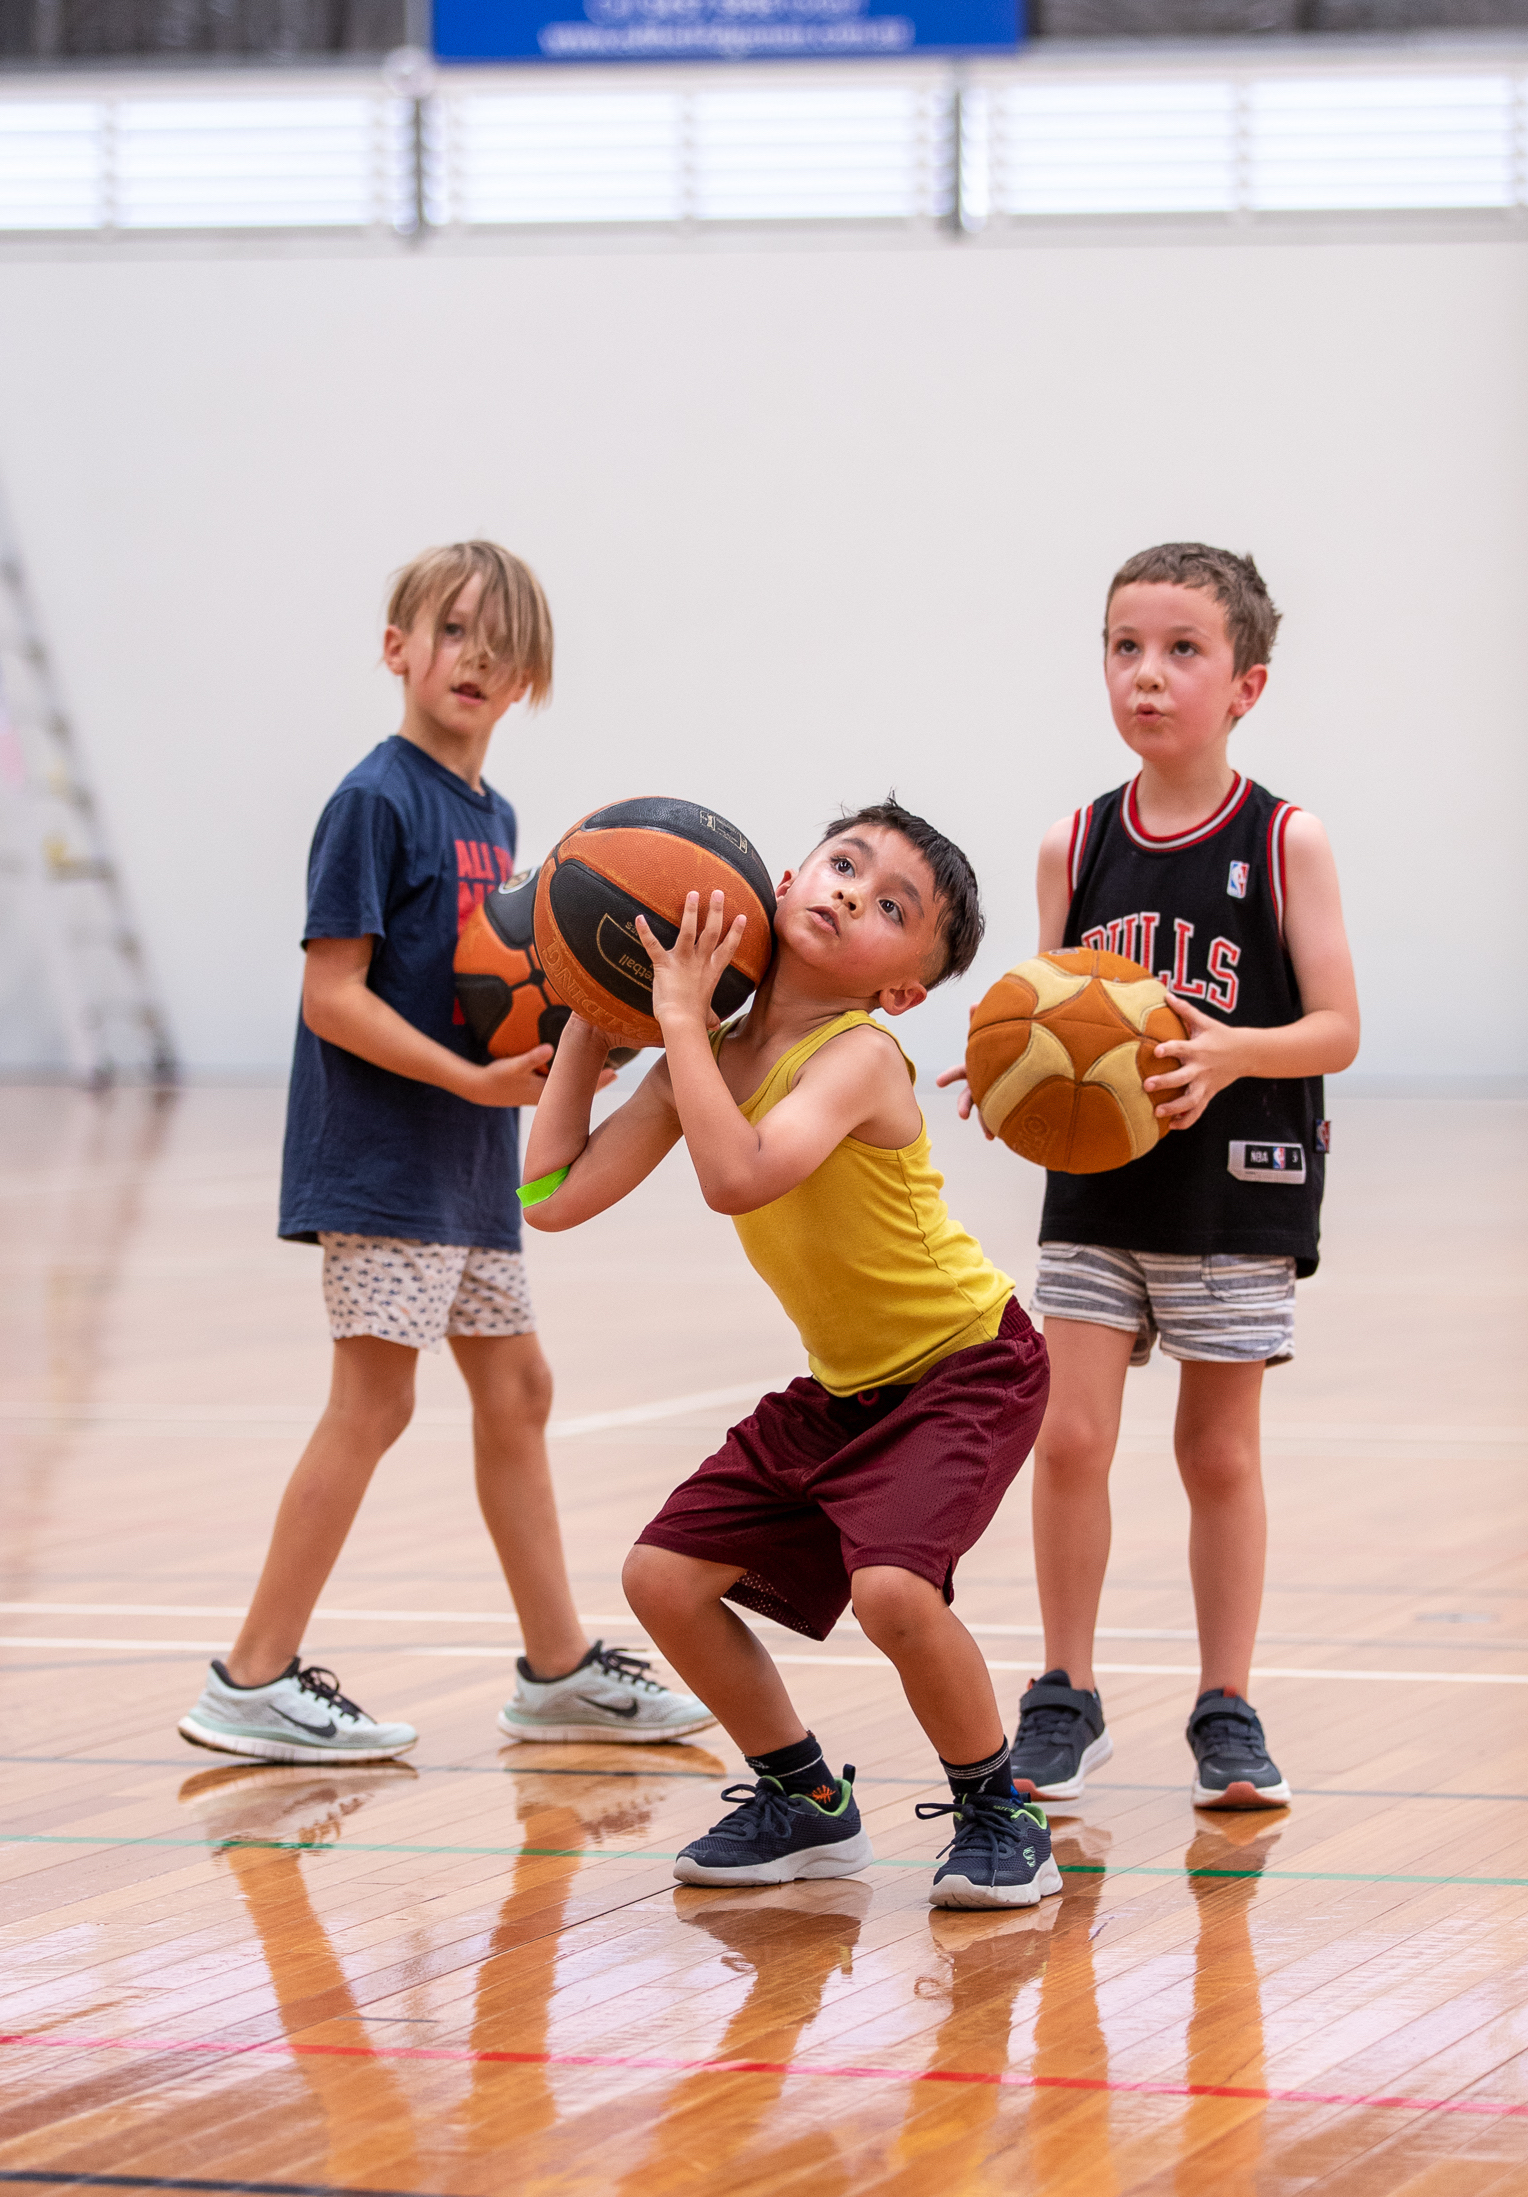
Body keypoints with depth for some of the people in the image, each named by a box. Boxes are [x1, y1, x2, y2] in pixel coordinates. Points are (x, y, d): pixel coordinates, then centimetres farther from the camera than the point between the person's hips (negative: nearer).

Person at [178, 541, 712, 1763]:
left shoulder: (494, 816, 12)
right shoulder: (377, 801, -13)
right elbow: (333, 994, -17)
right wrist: (471, 1079, -22)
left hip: (470, 1161, 9)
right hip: (380, 1156, -9)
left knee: (516, 1389, 13)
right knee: (374, 1399, -8)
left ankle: (560, 1670, 22)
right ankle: (255, 1683, -2)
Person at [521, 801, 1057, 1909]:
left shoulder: (859, 1056, -24)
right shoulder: (708, 1057, -3)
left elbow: (739, 1175, -42)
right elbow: (556, 1195, -6)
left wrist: (682, 1014, -34)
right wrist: (589, 1025, -5)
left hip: (964, 1369, -8)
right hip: (842, 1388, 8)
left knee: (894, 1586, -29)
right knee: (666, 1575, 3)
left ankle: (1000, 1813, -5)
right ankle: (807, 1803, 22)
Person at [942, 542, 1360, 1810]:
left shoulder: (1285, 842, -7)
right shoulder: (1076, 847, 2)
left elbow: (1336, 1029, -10)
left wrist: (1227, 1052, -28)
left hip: (1237, 1194, -2)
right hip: (1097, 1190, 2)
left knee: (1219, 1448, 7)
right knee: (1069, 1436, -4)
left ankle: (1227, 1711, 18)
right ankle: (1066, 1703, 9)